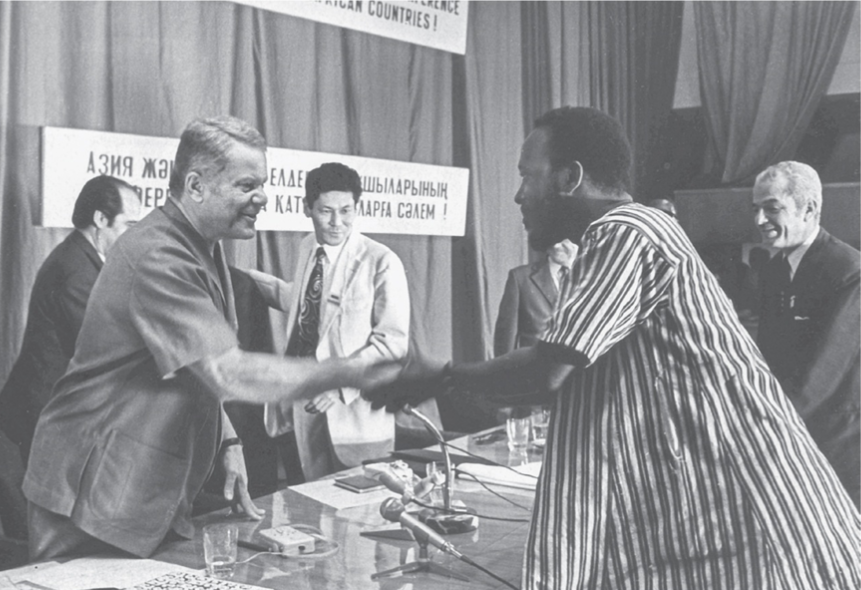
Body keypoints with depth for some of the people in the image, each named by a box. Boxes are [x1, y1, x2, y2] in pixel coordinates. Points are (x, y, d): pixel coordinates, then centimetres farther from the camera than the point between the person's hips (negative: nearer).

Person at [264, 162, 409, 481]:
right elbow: (300, 317, 12)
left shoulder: (382, 262, -12)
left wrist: (340, 382, -23)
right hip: (303, 407, 5)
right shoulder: (307, 249, 8)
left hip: (353, 414, -5)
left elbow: (393, 341, -14)